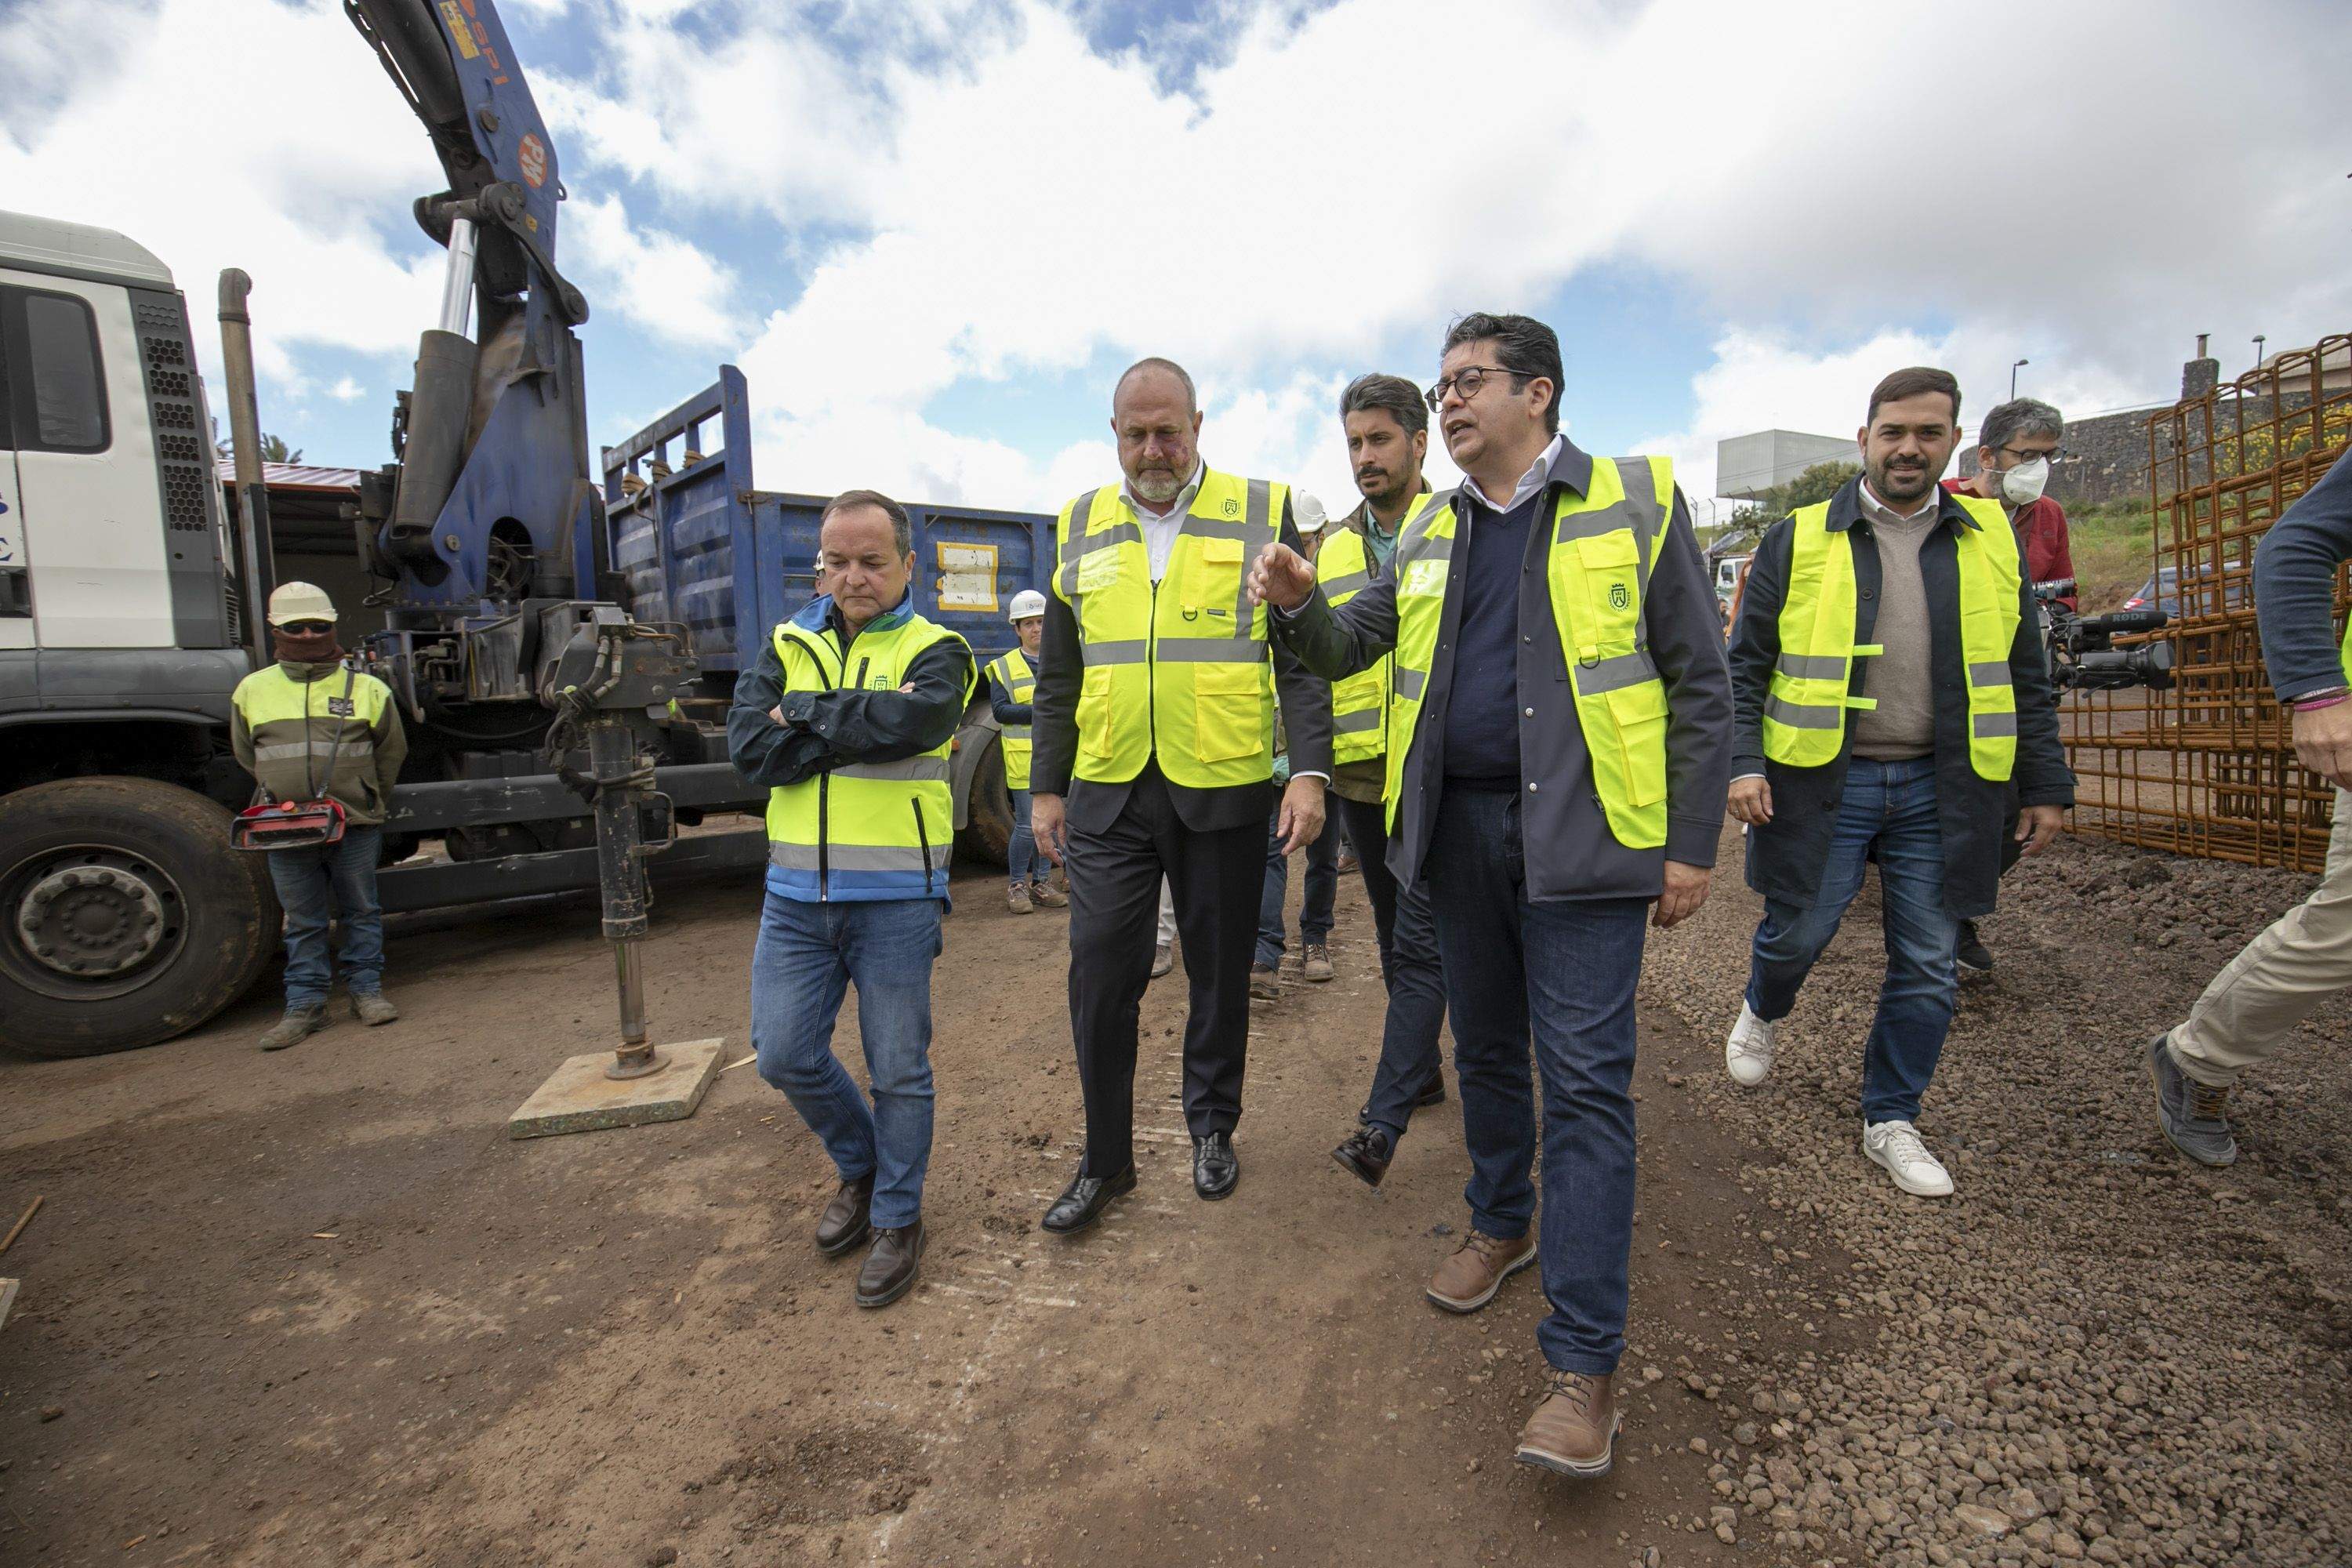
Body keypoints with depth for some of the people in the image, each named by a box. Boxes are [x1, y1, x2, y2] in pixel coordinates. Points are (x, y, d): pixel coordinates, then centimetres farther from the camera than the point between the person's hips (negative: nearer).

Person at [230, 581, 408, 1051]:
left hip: (355, 826, -1)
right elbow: (247, 756, 19)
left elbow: (391, 752, 11)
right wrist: (281, 799, 13)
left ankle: (366, 989, 20)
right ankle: (304, 1005, 16)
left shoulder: (366, 688, 2)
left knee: (361, 911, 8)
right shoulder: (252, 690, 7)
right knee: (303, 922, 8)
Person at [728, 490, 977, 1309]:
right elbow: (748, 748, -5)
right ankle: (860, 1166, 37)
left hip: (895, 897, -4)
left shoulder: (934, 651, 0)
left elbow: (903, 720, -22)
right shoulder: (786, 646, 11)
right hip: (796, 895, 4)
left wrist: (803, 713, -9)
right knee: (783, 1055, 8)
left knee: (898, 1068, 6)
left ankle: (898, 1218, 28)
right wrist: (856, 734, -13)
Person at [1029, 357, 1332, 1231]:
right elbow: (1059, 675, 14)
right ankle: (1106, 1158, 21)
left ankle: (1212, 1128, 34)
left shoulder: (1262, 512, 3)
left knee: (1220, 974, 11)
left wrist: (1311, 768, -10)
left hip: (1224, 790, -2)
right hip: (1107, 794, 2)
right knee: (1099, 976, 2)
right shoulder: (1079, 527, 11)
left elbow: (1301, 653, 0)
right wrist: (1047, 785, 12)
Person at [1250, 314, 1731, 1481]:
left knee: (1584, 1078, -3)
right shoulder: (1428, 535, 14)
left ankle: (1585, 1362, 6)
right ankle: (1502, 1225, 40)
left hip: (1579, 829, -4)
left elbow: (1697, 683, -2)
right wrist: (1297, 605, -11)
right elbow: (1346, 650, 12)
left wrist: (1691, 842, -7)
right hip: (1457, 827, 5)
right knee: (1484, 1049, 17)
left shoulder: (1637, 502, 0)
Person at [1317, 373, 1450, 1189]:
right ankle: (1423, 1069, 34)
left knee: (1420, 943, -5)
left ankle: (1384, 1120, -1)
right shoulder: (1329, 548, 11)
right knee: (1394, 937, 16)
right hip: (1359, 777, 6)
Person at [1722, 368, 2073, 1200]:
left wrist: (2044, 784, 10)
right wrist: (1743, 761, -12)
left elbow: (2025, 676, 12)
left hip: (1940, 791, 3)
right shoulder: (1798, 538, 1)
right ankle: (1763, 1012, 39)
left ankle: (1891, 1122, 25)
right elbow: (1746, 664, -1)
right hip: (1823, 783, -3)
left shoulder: (1992, 539, 9)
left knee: (1927, 969, 8)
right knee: (1797, 933, 4)